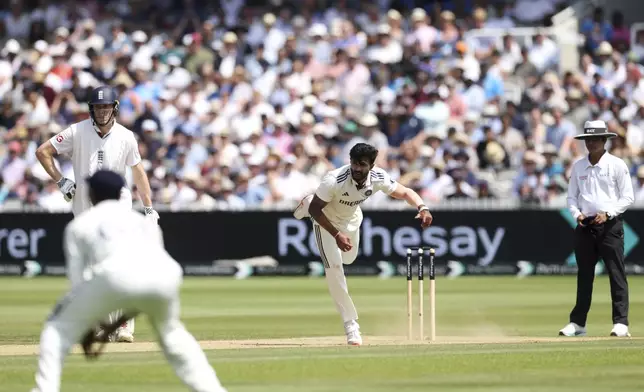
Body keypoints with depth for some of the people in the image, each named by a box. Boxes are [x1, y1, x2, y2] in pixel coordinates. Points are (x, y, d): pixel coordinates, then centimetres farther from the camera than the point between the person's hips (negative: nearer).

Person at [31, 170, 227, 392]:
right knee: (171, 331, 33)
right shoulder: (144, 222, 39)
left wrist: (88, 331, 34)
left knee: (59, 328, 16)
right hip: (167, 276, 4)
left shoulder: (79, 224, 30)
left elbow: (77, 277, 25)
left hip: (117, 276, -4)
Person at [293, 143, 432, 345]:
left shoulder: (378, 178, -28)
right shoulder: (334, 180, -40)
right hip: (326, 219, -5)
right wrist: (337, 235, -38)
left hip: (351, 219, 5)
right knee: (334, 266, -17)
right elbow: (315, 209, -30)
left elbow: (404, 192, -15)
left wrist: (422, 208, -35)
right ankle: (350, 323, -7)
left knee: (348, 258, 26)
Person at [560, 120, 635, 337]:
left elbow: (627, 197, -4)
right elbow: (572, 196, 16)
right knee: (584, 275, 9)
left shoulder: (617, 165, -2)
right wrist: (577, 214, -4)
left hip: (610, 224, -4)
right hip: (585, 226, 4)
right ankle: (578, 322, 14)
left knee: (616, 274, -7)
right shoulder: (578, 166, 10)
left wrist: (607, 213, -15)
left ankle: (621, 322, -8)